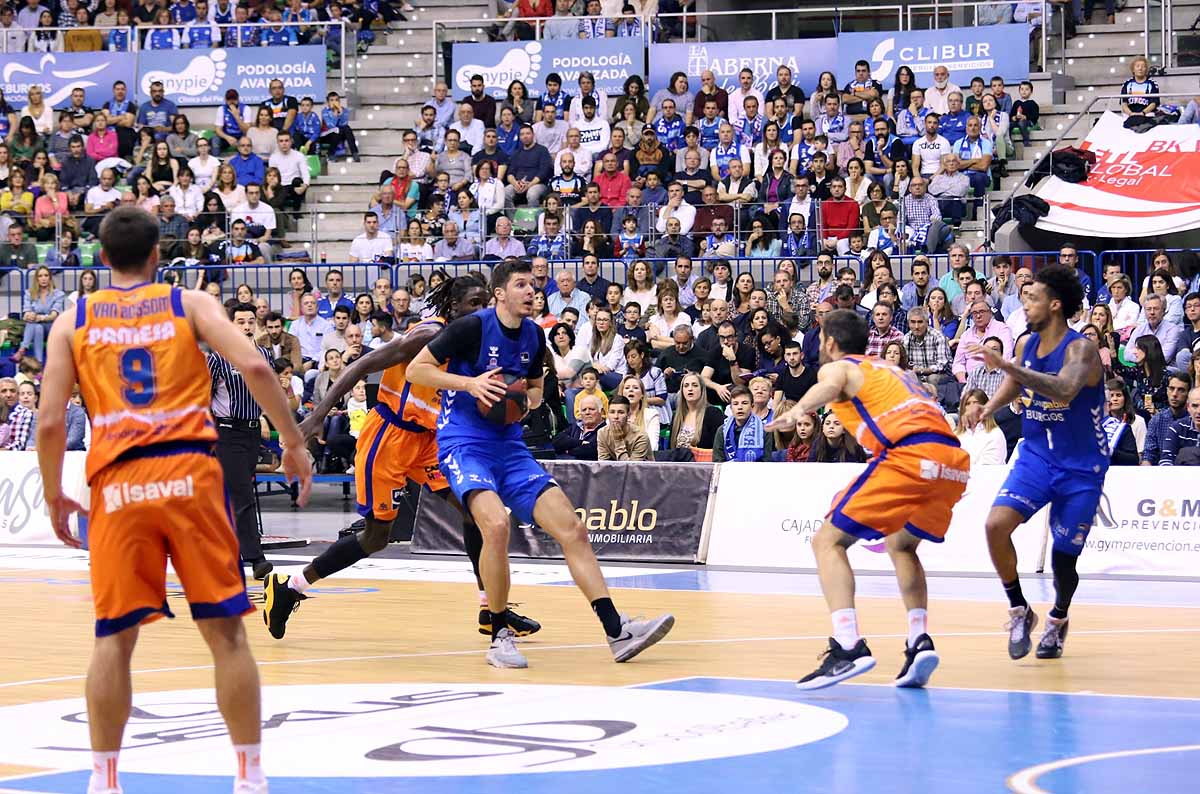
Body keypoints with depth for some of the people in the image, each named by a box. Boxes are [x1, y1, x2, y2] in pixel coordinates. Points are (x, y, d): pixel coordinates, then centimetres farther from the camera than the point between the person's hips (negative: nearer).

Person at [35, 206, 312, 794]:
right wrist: (294, 443, 4)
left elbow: (50, 422, 6)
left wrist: (54, 498, 18)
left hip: (117, 483, 1)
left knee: (113, 637, 8)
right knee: (225, 631, 4)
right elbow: (254, 367, -5)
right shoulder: (190, 303, 11)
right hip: (189, 472, -1)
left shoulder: (73, 321, 13)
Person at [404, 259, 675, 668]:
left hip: (509, 446, 7)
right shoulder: (473, 327, -11)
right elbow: (415, 370, -8)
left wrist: (527, 399, 1)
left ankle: (617, 632, -3)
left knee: (572, 528, -4)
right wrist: (470, 383, -19)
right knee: (496, 522, -32)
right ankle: (499, 636, -17)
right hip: (464, 444, -7)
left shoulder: (534, 335, 8)